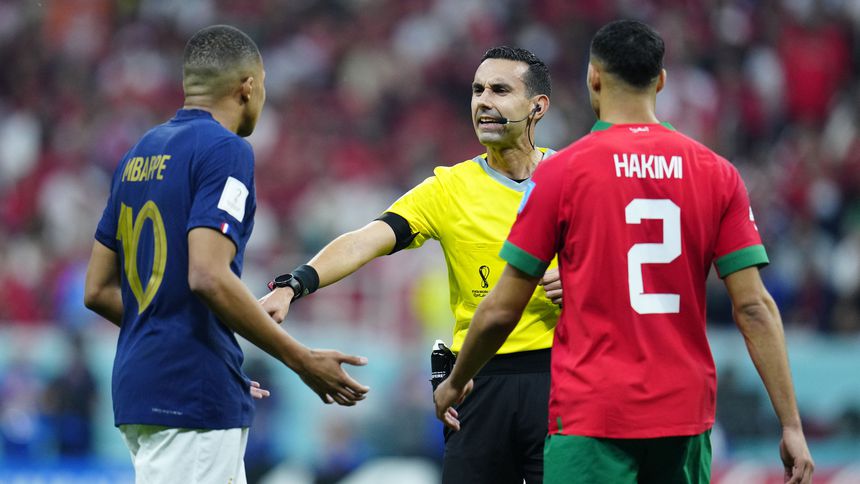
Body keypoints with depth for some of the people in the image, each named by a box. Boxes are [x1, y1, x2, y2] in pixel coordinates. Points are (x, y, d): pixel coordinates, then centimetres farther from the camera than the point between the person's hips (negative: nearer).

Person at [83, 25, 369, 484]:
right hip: (194, 395, -9)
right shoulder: (224, 150, -9)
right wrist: (302, 360, -16)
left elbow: (98, 290, 17)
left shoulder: (139, 154, 16)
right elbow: (208, 277, -22)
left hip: (138, 387, 9)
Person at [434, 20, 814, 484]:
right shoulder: (718, 174, 3)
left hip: (592, 418, -4)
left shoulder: (561, 172, -4)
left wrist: (455, 382, 17)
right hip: (686, 416, 4)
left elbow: (501, 310, -1)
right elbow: (754, 307, -2)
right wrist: (792, 425, -1)